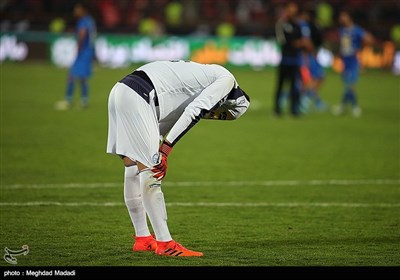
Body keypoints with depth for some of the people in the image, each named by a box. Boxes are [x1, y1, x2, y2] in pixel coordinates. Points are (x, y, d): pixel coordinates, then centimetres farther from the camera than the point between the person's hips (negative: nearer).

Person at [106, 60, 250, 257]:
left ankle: (142, 239, 26)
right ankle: (164, 244, -5)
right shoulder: (226, 80, 1)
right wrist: (165, 149, -17)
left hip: (121, 90, 10)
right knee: (151, 169, -7)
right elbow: (193, 112, -14)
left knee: (134, 167, 16)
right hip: (136, 98, -10)